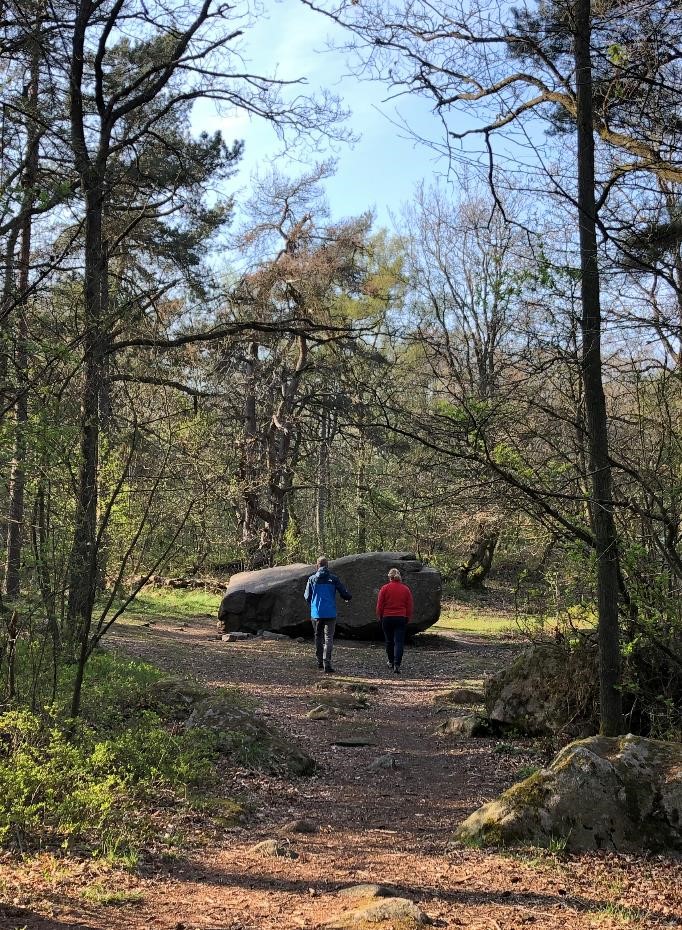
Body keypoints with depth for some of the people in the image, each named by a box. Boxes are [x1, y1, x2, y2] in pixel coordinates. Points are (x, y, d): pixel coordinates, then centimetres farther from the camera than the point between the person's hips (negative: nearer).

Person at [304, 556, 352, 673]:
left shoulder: (312, 579, 0)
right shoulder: (334, 579, -2)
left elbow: (307, 597, 3)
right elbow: (346, 594, -2)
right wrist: (347, 599, 22)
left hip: (316, 614, 2)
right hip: (330, 614, -1)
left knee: (318, 637, 17)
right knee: (329, 638, -3)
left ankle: (320, 662, 23)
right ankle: (327, 662, -17)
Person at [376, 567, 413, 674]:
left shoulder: (385, 588, -5)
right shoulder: (405, 589, 1)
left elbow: (379, 605, -3)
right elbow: (410, 606, 4)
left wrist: (379, 617, 9)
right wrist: (408, 618, 15)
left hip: (387, 618, 0)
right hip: (401, 618, 0)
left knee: (389, 641, 15)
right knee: (399, 642, -3)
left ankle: (391, 662, 28)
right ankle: (397, 664, -15)